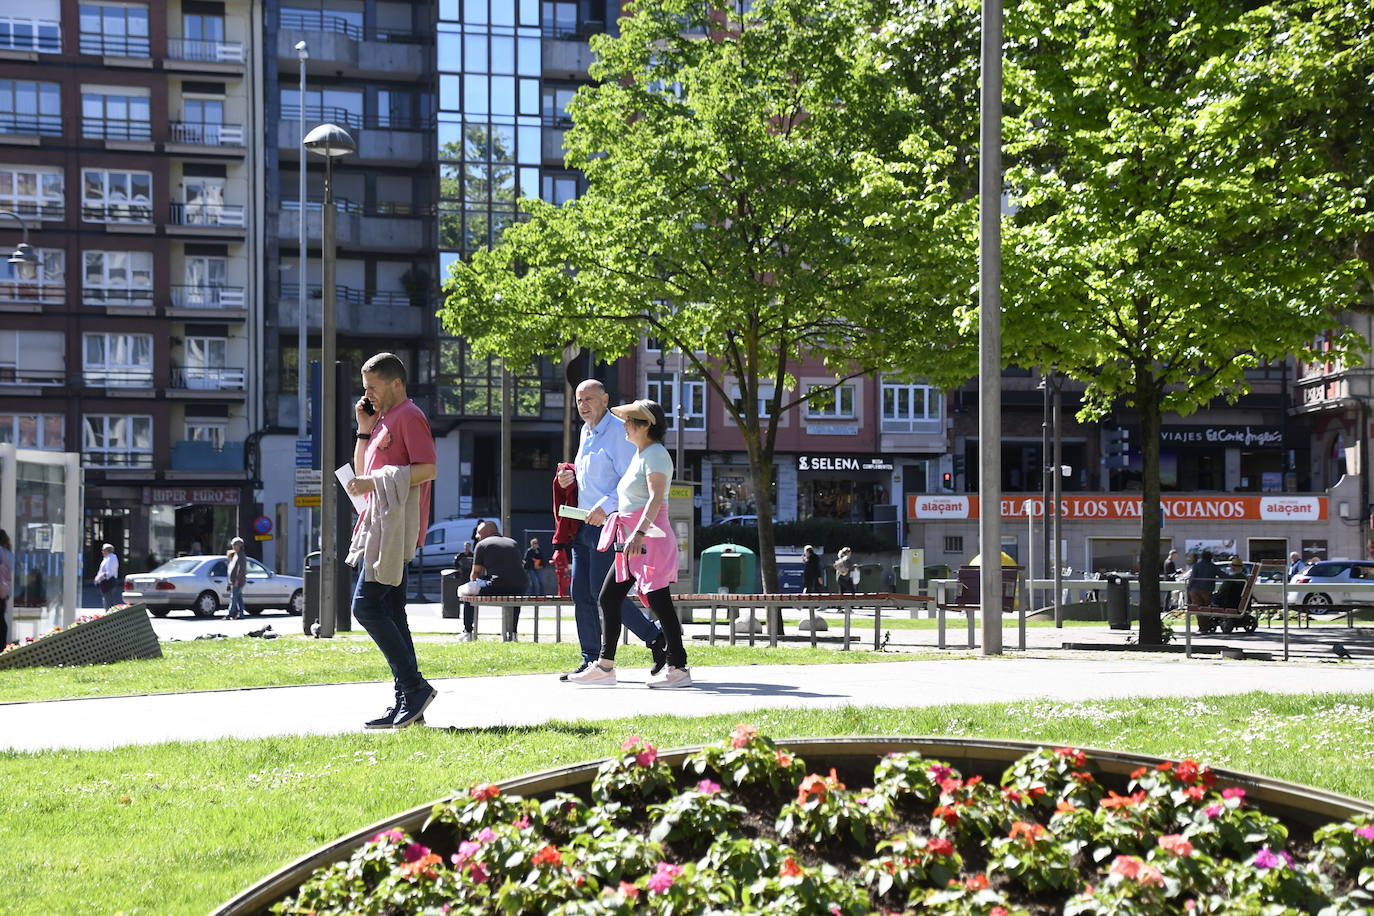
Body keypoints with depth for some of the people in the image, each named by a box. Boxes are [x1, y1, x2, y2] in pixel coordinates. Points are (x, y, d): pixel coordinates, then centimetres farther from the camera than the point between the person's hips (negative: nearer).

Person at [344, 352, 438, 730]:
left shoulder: (409, 416, -7)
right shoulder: (385, 420, 23)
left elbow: (427, 469, -18)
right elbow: (362, 470, 27)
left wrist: (374, 482, -20)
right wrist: (364, 430, 15)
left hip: (395, 525, -10)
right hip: (381, 524, 10)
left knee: (366, 605, -15)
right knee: (390, 612, 6)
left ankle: (414, 686, -13)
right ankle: (406, 700, 6)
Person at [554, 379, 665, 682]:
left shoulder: (618, 431, -9)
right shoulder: (586, 432, 19)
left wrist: (605, 506, -26)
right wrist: (572, 476, 9)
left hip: (608, 523, -9)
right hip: (584, 523, 9)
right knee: (581, 594, 5)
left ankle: (657, 639, 0)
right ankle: (591, 660, 9)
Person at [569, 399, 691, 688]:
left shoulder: (655, 455, -11)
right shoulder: (640, 455, 20)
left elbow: (656, 497, -24)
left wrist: (640, 533, -35)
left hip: (649, 537, -11)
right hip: (632, 540, 11)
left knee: (659, 602, -9)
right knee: (608, 598, 8)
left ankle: (678, 668, -4)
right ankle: (605, 666, 11)